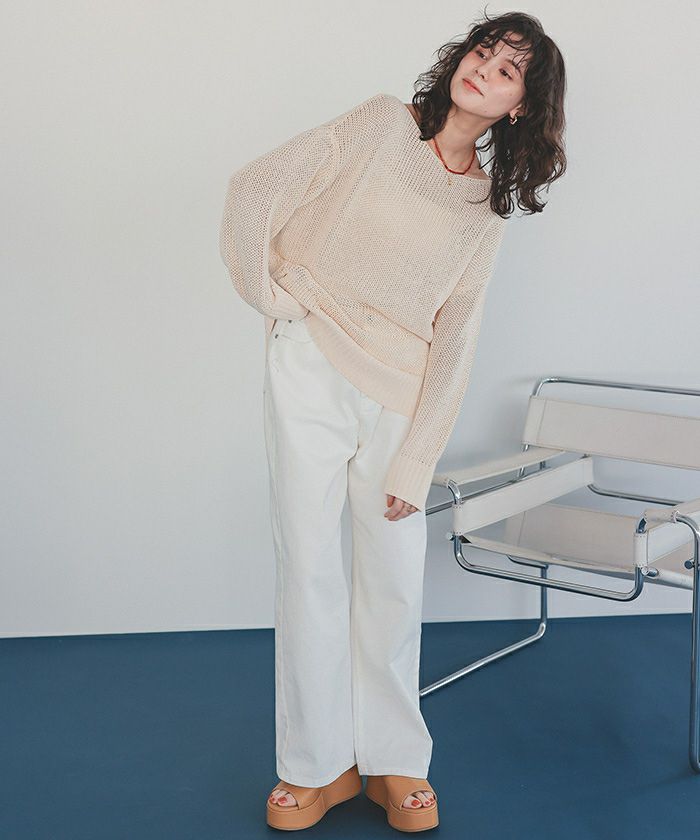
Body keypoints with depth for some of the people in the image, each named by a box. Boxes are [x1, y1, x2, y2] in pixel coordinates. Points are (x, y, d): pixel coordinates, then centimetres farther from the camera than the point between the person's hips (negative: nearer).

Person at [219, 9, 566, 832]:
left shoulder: (484, 212, 8)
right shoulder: (381, 125, 0)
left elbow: (453, 344, 3)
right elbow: (256, 189, -2)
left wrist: (414, 466, -2)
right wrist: (271, 295, -2)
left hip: (397, 394, 3)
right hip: (309, 369, -2)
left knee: (395, 583, 6)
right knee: (308, 567, 0)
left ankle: (395, 761, 24)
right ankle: (319, 764, 14)